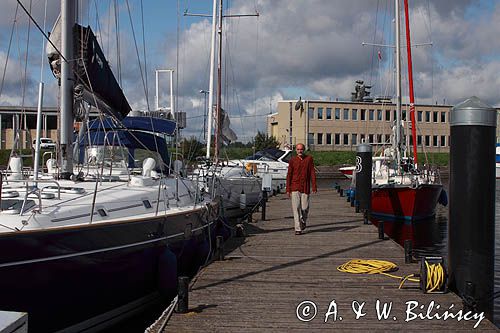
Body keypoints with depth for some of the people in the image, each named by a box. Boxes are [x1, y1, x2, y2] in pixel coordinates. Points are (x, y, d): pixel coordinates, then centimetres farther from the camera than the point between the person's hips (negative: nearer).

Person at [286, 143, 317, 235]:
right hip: (295, 188, 0)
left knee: (305, 208, 2)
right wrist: (288, 189, -1)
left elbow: (312, 173, 2)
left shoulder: (309, 159, 3)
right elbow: (289, 175, 4)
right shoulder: (292, 160, 3)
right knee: (296, 208, -5)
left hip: (305, 188, 0)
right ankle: (298, 229, -2)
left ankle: (303, 221, 33)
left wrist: (314, 187, -5)